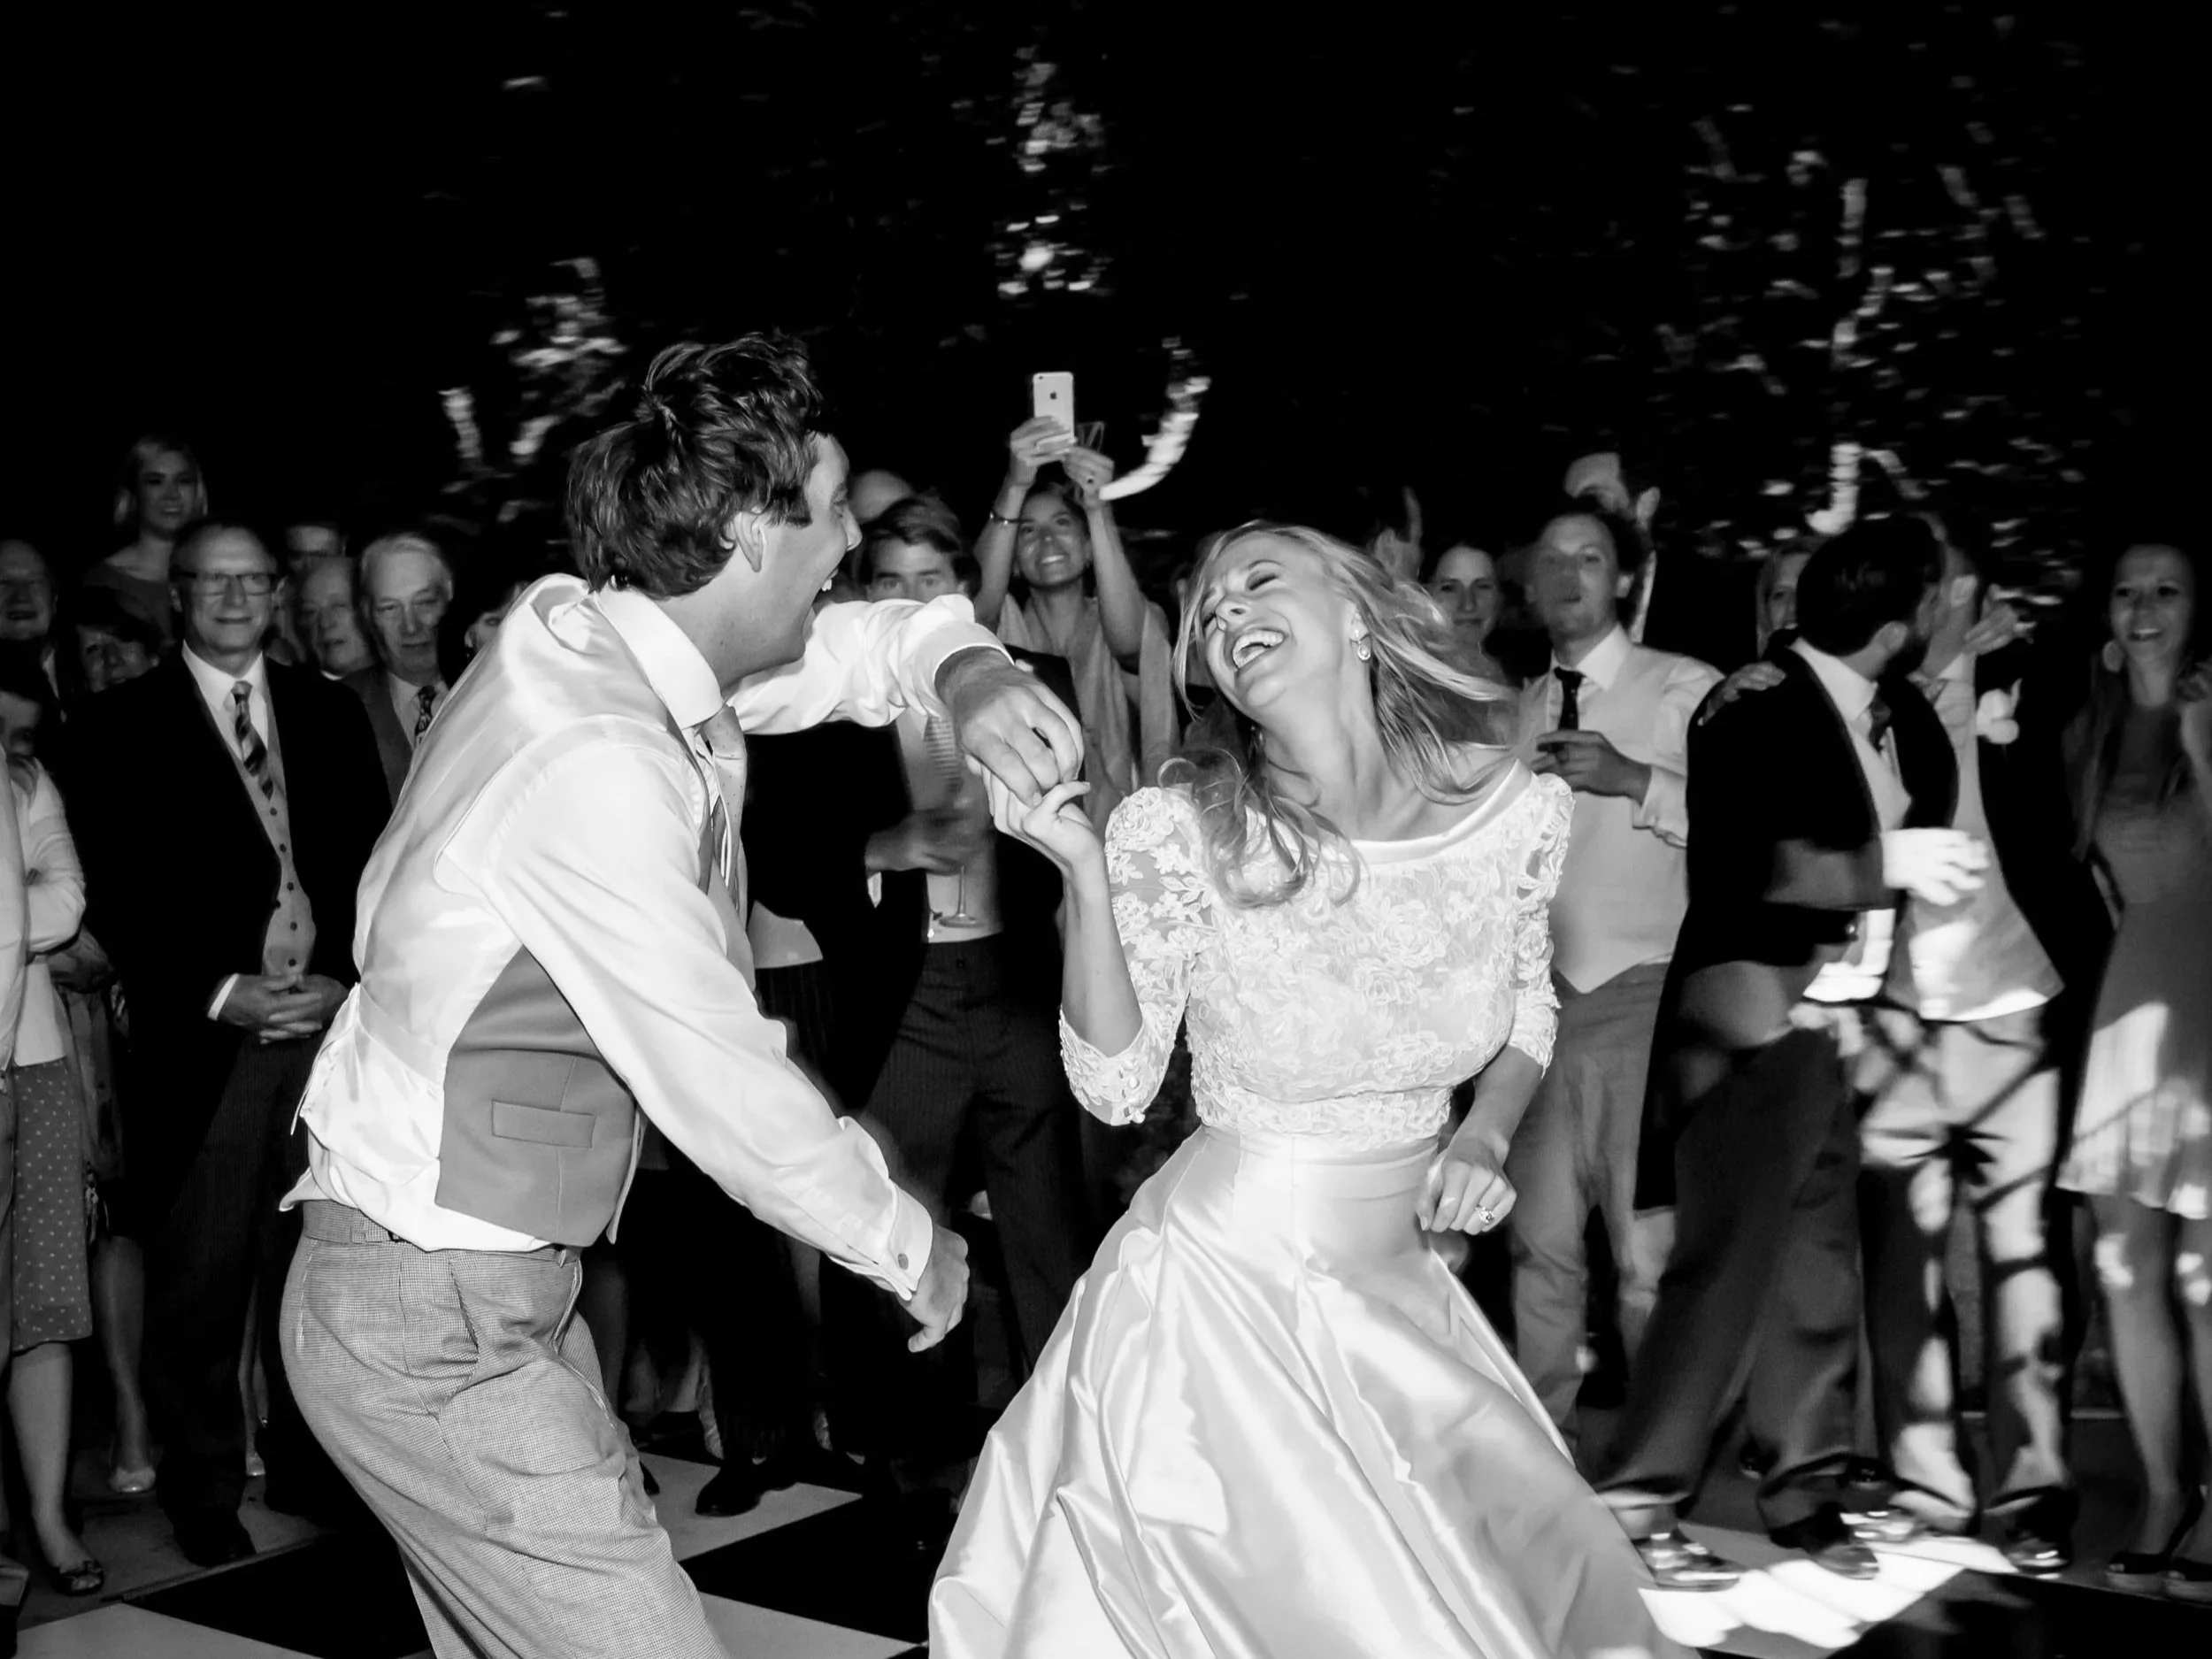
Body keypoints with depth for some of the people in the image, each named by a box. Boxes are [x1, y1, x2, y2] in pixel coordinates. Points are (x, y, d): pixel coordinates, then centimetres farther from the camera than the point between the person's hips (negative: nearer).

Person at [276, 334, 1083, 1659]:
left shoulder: (603, 637, 1)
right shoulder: (593, 759, -26)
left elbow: (867, 642, 16)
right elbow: (720, 1088, -21)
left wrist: (967, 673, -7)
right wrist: (912, 1247, -6)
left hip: (504, 1284, 9)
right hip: (434, 1327, -9)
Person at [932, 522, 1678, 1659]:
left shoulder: (1516, 808, -8)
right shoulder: (1177, 831, -16)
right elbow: (1115, 1087, -12)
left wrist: (1488, 1135, -7)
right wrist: (1082, 871, -23)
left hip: (1396, 1286, 4)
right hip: (1223, 1284, -3)